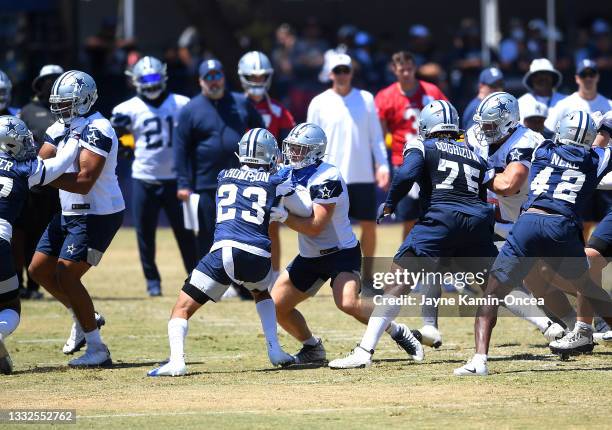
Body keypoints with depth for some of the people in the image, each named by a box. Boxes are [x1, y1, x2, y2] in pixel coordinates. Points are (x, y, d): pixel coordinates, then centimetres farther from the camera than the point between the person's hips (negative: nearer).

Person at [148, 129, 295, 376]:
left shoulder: (225, 176, 20)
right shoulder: (276, 181, 12)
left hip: (223, 252, -1)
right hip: (258, 255, 1)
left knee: (183, 308, 5)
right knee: (261, 292, 35)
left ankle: (176, 360, -18)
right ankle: (275, 350, 23)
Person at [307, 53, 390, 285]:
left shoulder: (366, 99, 6)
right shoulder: (319, 103, 2)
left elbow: (376, 136, 8)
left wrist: (382, 164, -3)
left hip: (363, 176, 1)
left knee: (369, 225, 1)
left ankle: (367, 276, 14)